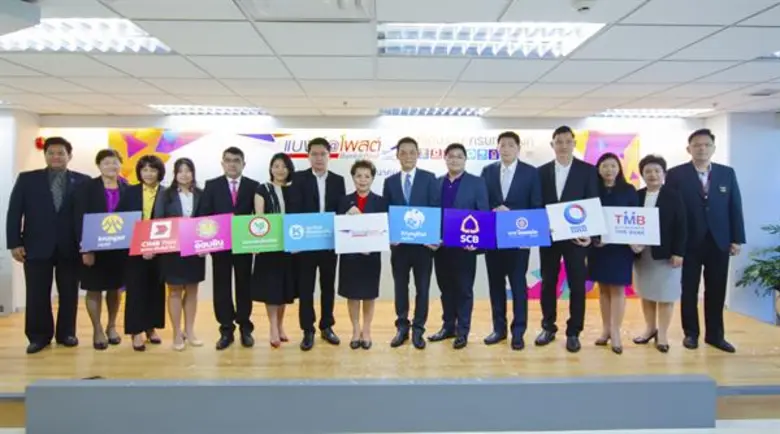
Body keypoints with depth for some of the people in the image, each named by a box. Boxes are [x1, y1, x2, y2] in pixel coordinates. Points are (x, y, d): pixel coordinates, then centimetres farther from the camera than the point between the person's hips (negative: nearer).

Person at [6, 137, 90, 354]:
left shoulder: (83, 181, 2)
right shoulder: (27, 179, 5)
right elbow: (14, 213, 3)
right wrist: (15, 243, -3)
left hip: (70, 247, 0)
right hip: (36, 246, 0)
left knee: (69, 293, 8)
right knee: (37, 294, 6)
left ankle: (66, 333, 21)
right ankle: (39, 336, 19)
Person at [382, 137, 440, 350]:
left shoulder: (429, 178, 1)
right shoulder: (390, 181, 8)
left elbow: (436, 209, -3)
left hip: (423, 242, -2)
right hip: (398, 243, 2)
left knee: (422, 287, 5)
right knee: (400, 287, 10)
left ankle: (418, 329, 17)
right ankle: (402, 327, 23)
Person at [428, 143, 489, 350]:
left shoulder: (477, 183, 0)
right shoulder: (436, 183, 10)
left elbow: (484, 214, -4)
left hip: (465, 245, -4)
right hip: (440, 245, 4)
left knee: (464, 289, 4)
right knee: (446, 288, 12)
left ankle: (462, 331, 12)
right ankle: (448, 326, 24)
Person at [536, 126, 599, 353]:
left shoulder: (588, 170, -1)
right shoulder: (542, 171, 6)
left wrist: (588, 233, -15)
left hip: (576, 236, -2)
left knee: (577, 285, 4)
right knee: (548, 283, 10)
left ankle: (573, 333, 16)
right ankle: (548, 327, 23)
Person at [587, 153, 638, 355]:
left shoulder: (628, 190, 1)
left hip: (620, 245, -2)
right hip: (598, 245, 2)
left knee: (617, 288, 1)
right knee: (603, 288, 9)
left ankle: (615, 332, 5)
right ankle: (606, 329, 18)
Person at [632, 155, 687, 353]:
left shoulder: (673, 196, -4)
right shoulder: (637, 196, 6)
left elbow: (681, 227, -7)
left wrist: (678, 253, -13)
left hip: (665, 253, -4)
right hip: (642, 253, 4)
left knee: (665, 295, 3)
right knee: (646, 293, 13)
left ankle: (662, 334, 13)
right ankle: (650, 328, 27)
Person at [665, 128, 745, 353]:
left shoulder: (727, 173, 6)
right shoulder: (676, 174, -3)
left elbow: (735, 207, 5)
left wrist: (737, 239, 0)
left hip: (719, 242, 3)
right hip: (689, 242, -2)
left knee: (716, 291, 10)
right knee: (689, 290, 8)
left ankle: (715, 334, 22)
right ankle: (691, 333, 20)